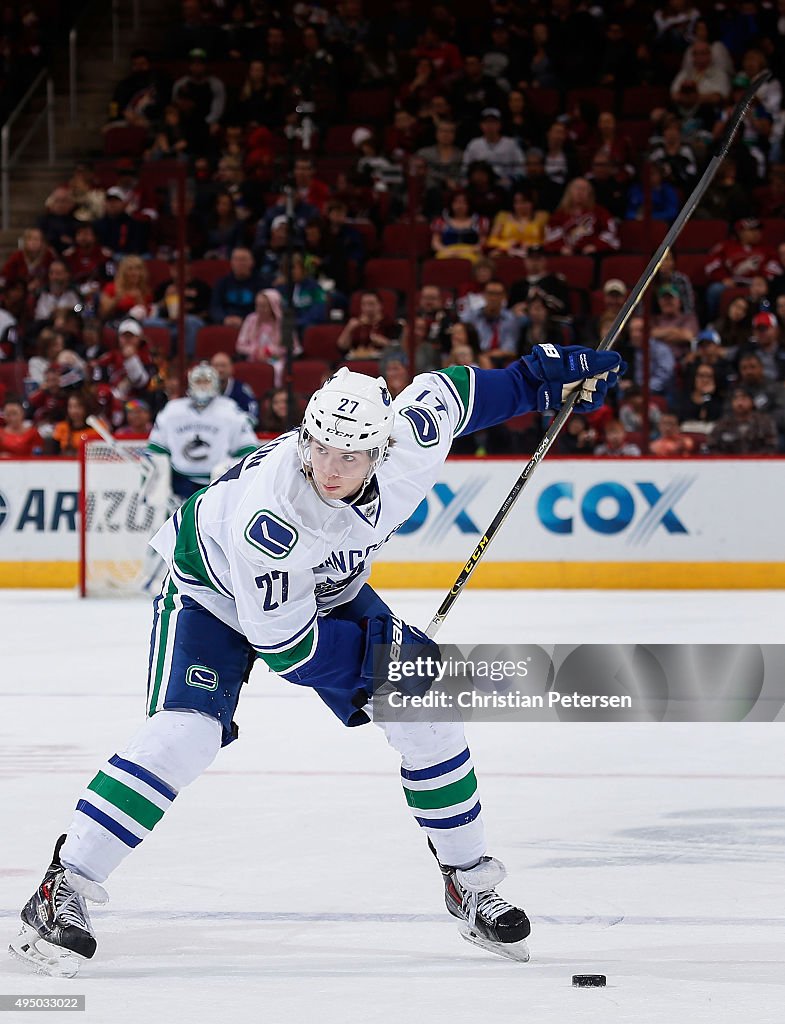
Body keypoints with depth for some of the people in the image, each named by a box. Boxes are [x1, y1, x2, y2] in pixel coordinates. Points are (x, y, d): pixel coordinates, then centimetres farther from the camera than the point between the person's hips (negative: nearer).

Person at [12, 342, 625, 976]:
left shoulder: (410, 444, -28)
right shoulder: (268, 511, -42)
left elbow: (444, 392, -4)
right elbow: (281, 641, -33)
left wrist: (537, 378, 1)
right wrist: (378, 649, -30)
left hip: (328, 591, 6)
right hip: (214, 590, -6)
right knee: (183, 735, -25)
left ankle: (470, 884, 14)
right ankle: (61, 892, -17)